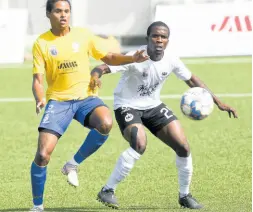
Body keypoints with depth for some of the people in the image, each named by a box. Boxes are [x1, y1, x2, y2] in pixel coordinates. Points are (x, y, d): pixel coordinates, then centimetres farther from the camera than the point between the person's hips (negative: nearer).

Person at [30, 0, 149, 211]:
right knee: (43, 154, -12)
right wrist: (39, 99, -24)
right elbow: (38, 79, -4)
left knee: (105, 123, -33)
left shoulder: (83, 35, 4)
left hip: (85, 97, 1)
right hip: (58, 100, -1)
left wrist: (131, 59, -6)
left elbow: (109, 57, 12)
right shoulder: (41, 43, -1)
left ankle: (73, 165, -10)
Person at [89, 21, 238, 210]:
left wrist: (217, 101, 3)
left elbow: (191, 80, 7)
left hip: (153, 106, 6)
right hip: (128, 106, -6)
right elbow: (102, 68, -36)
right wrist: (96, 76, -61)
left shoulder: (171, 60, -10)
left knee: (183, 147, -2)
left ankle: (185, 195, 20)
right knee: (140, 145, -32)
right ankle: (107, 191, -18)